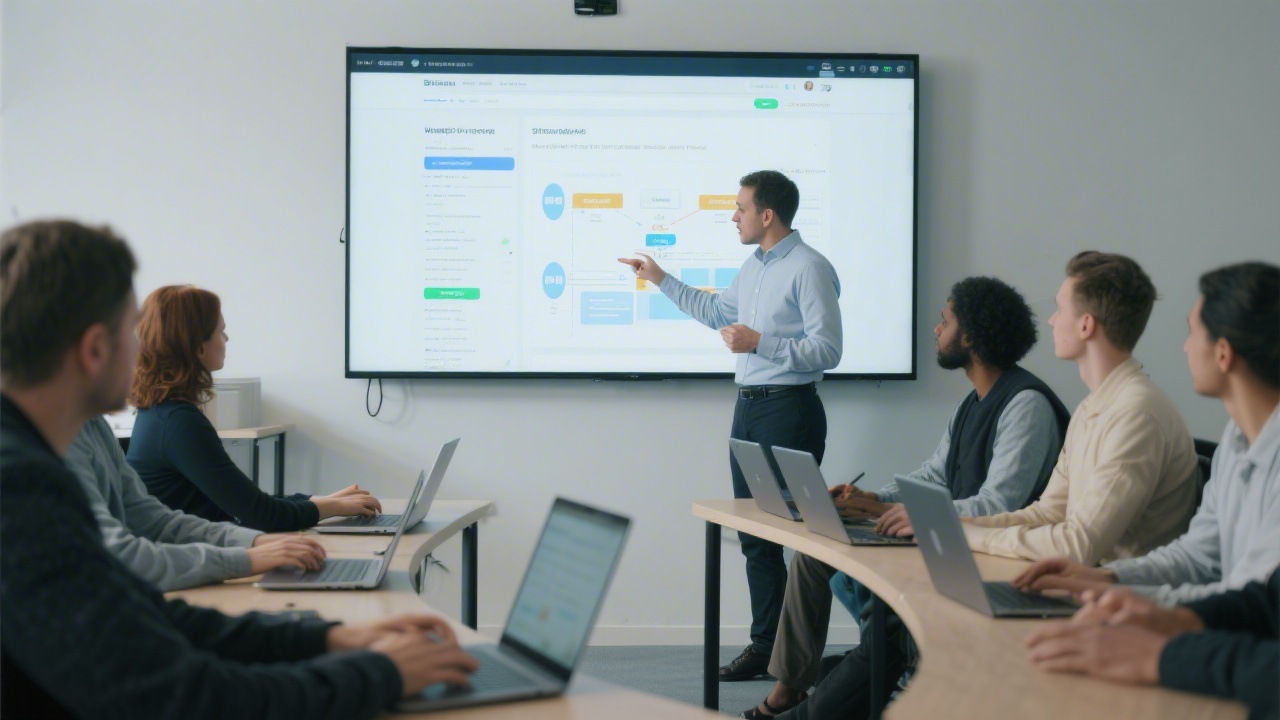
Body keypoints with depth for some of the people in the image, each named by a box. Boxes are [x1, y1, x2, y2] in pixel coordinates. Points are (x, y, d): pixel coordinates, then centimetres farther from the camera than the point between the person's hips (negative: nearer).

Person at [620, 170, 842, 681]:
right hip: (748, 407, 9)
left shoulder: (809, 269, -13)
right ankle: (766, 645, 18)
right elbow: (717, 312, 33)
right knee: (755, 533, 10)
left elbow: (828, 350, -17)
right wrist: (660, 279, 33)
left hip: (789, 409, -9)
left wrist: (758, 343, -20)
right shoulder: (753, 267, 15)